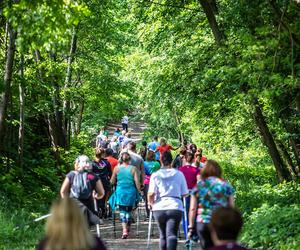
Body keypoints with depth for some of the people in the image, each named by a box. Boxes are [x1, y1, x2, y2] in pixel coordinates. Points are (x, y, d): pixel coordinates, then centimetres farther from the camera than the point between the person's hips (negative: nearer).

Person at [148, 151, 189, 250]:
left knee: (163, 235, 17)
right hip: (175, 207, -1)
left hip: (159, 208, 1)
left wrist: (150, 203, 12)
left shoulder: (155, 175, 4)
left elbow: (151, 194, -6)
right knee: (171, 234, -11)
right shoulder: (179, 174, 6)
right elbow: (184, 193, 7)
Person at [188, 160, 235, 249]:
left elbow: (192, 209, 4)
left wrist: (191, 227, 9)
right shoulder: (225, 185, 5)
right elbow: (231, 207, 5)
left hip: (202, 223, 1)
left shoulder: (198, 186, 7)